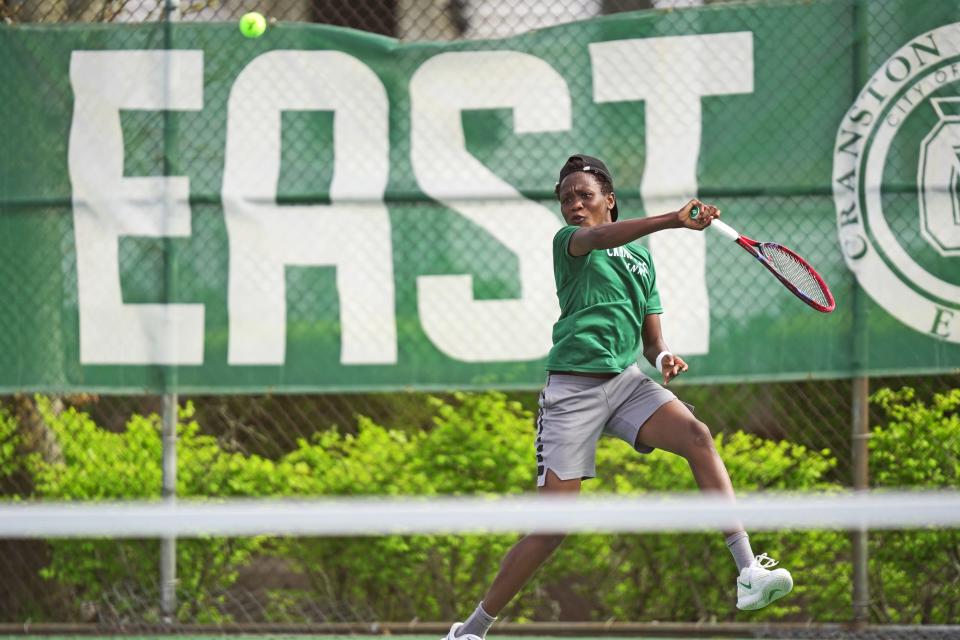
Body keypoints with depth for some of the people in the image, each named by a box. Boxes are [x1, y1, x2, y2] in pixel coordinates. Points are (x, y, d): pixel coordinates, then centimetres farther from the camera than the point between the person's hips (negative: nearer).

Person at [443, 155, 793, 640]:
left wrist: (663, 357, -7)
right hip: (572, 389, -4)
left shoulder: (641, 260, 18)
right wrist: (674, 219, -35)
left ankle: (748, 573, -30)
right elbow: (601, 238, -21)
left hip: (628, 380, 4)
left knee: (698, 437, -24)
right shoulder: (568, 242, 4)